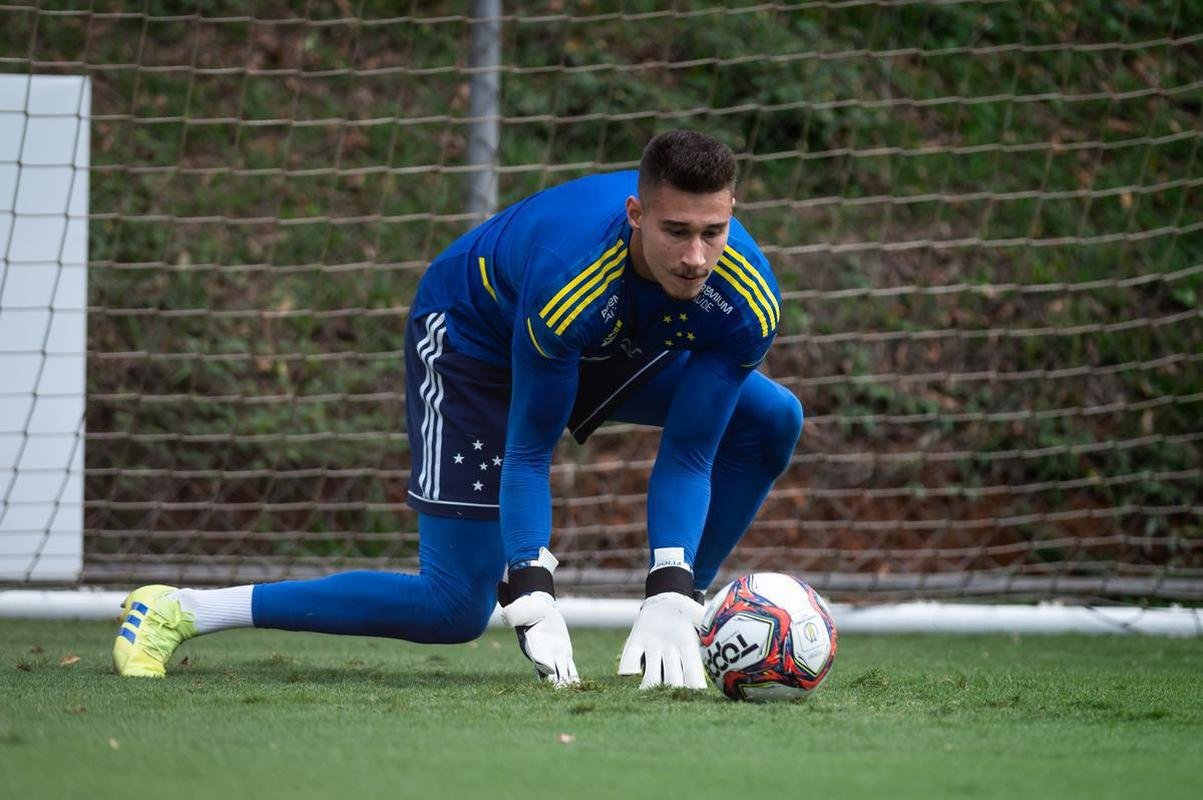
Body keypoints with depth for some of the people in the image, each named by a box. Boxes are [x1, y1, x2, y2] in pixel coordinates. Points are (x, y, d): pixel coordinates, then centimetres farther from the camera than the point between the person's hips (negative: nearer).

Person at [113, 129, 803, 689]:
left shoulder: (745, 302, -31)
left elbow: (689, 458, -25)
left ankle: (670, 629, 2)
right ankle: (172, 612, -7)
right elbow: (528, 453, -33)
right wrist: (536, 607, -41)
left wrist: (672, 599, -38)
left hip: (613, 349, 6)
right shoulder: (567, 276, -43)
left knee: (770, 421, -10)